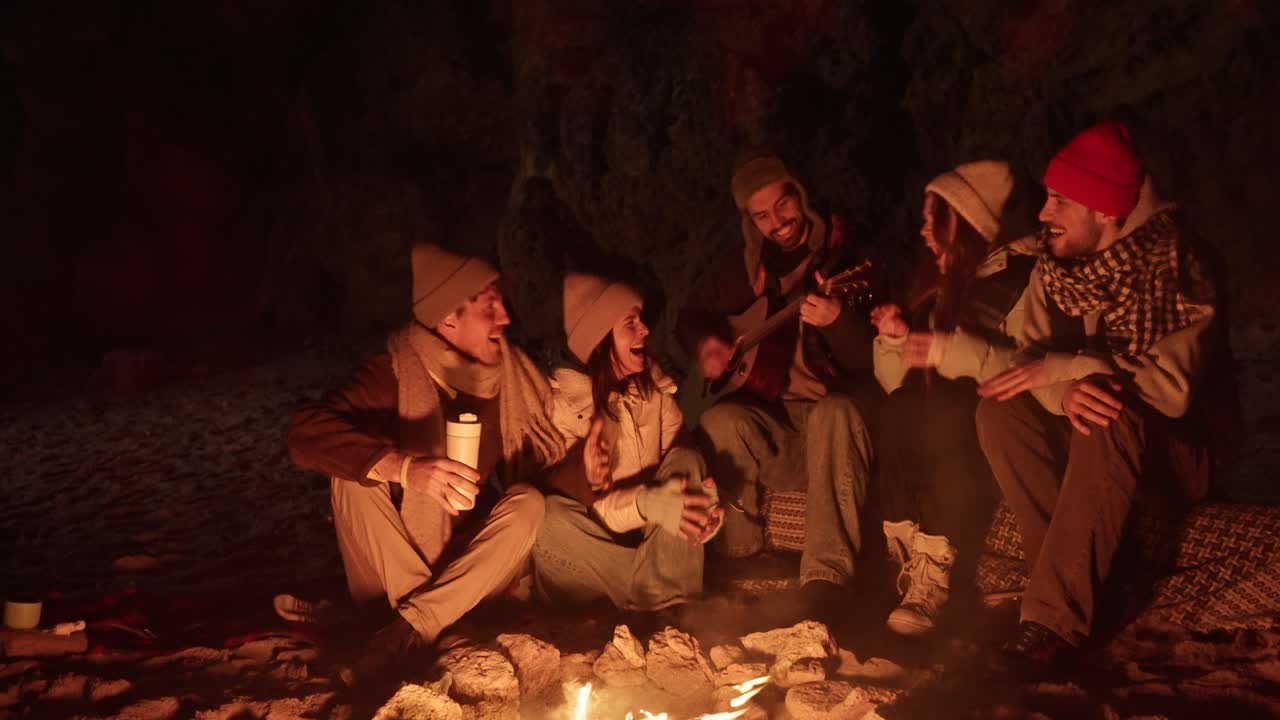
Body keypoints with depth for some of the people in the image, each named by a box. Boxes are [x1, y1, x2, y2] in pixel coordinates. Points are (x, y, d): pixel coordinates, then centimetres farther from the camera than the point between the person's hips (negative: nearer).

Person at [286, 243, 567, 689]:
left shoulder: (512, 374, -5)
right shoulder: (395, 374, -17)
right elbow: (306, 434, -33)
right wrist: (403, 467, -46)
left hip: (474, 566, 3)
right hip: (394, 567, -3)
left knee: (529, 502, -24)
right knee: (354, 474, -24)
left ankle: (407, 631, -27)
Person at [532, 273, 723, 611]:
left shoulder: (653, 387, 3)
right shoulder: (562, 402, -13)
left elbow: (683, 467, -1)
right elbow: (583, 509, -18)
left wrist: (703, 503, -25)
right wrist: (648, 504, -36)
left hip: (654, 537, 4)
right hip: (597, 540, -4)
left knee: (686, 461, -20)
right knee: (550, 515, -34)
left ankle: (671, 604, -28)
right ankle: (660, 590, -20)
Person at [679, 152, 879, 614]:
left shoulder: (844, 255, -5)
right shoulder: (744, 265, 9)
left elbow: (868, 360, -13)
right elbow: (693, 315, 23)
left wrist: (837, 321, -34)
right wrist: (704, 344, 0)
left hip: (834, 406, -3)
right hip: (771, 411, 3)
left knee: (836, 413, -38)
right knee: (721, 423, -29)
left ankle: (828, 572, -41)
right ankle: (740, 561, -13)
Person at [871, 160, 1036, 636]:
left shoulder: (1020, 279, -6)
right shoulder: (940, 283, 15)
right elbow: (898, 384, 15)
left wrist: (956, 352, -24)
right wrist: (895, 339, -3)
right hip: (950, 433, 6)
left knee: (942, 410, -33)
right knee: (901, 408, -24)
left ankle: (934, 575, -31)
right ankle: (909, 566, -26)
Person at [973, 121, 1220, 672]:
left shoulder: (1174, 271, -16)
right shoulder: (1052, 270, 0)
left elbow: (1170, 388, -26)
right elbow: (1031, 359, -8)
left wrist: (1062, 368, -28)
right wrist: (1063, 391, -31)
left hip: (1167, 453, -5)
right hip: (1083, 447, 5)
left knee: (1110, 414, -37)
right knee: (999, 411, -21)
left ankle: (1056, 619, -38)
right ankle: (1075, 585, -23)